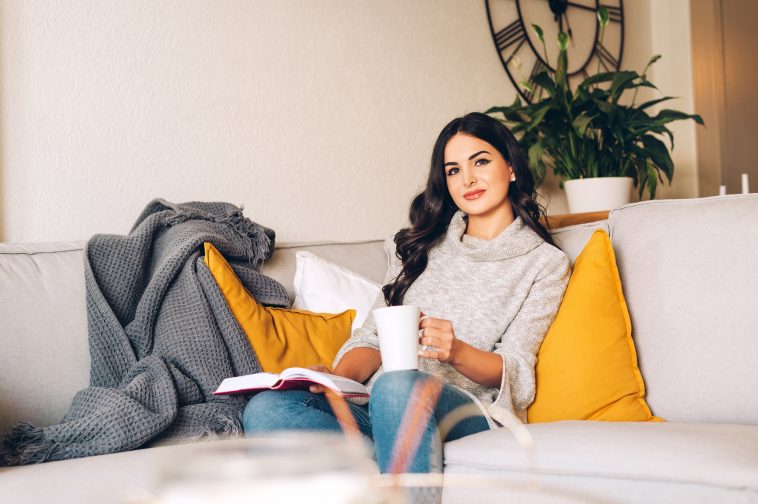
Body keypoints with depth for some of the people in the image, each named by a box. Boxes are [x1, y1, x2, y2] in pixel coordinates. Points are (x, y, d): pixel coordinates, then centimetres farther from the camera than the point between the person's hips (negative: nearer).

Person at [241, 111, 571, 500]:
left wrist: (457, 351, -20)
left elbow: (515, 374, 2)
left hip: (470, 410, -4)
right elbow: (374, 336, 15)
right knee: (265, 408, -27)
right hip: (380, 407, 5)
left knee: (398, 386, -41)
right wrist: (339, 376, -8)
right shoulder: (420, 244, 24)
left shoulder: (545, 262, 11)